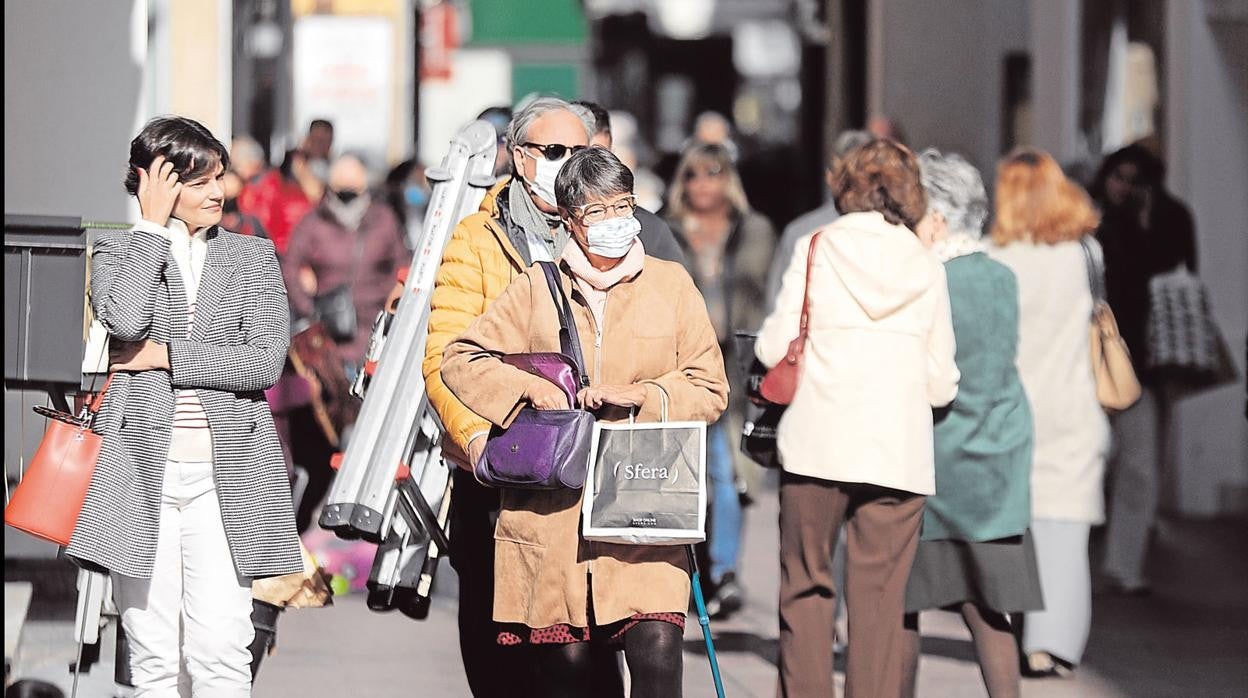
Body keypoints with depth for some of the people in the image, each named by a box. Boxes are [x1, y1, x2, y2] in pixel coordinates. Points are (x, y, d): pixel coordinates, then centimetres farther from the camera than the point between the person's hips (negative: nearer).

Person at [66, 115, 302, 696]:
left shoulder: (253, 257, 10)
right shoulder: (118, 250, 8)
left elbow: (265, 362, -2)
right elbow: (125, 320, -15)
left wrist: (165, 357, -7)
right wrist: (154, 226, -6)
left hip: (225, 474, 0)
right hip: (142, 468, 0)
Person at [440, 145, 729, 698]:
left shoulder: (670, 284, 10)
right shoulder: (537, 288, 10)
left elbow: (710, 388, 8)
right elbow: (460, 360, 10)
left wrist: (640, 394, -9)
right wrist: (527, 388, -7)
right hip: (551, 509, 1)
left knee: (656, 653, -16)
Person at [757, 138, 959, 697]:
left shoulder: (816, 251, 1)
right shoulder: (926, 268, 6)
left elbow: (773, 350, -1)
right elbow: (942, 384, 5)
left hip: (819, 444, -1)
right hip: (899, 454, 1)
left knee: (806, 588, 6)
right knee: (879, 599, 3)